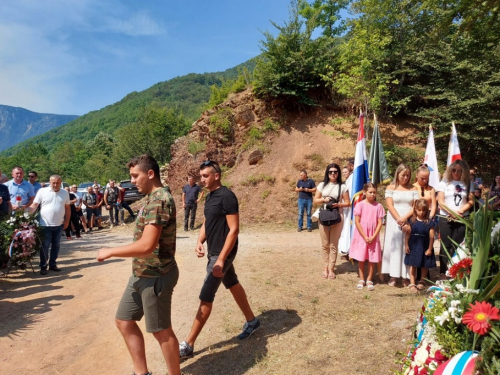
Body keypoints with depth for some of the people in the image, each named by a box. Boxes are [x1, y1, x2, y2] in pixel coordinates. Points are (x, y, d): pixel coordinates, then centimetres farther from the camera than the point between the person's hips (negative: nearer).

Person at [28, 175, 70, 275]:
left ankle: (53, 264, 25)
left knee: (56, 246, 13)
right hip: (45, 225, -3)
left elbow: (67, 208, 10)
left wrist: (67, 221, 8)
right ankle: (43, 266, 14)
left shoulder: (65, 193, 5)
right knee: (44, 246, 4)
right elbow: (34, 205, -6)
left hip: (59, 225, 3)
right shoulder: (42, 191, -5)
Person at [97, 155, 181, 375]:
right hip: (142, 274, 10)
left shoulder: (159, 200, -22)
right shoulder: (153, 198, 10)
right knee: (124, 321, 18)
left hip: (155, 276, -10)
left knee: (161, 331, 6)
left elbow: (146, 245, -29)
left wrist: (109, 252, -16)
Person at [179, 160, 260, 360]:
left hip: (223, 253, -9)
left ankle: (188, 345, 7)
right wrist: (200, 242, -4)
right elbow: (205, 224, 16)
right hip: (213, 251, 9)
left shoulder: (227, 196, -19)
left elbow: (234, 229, -22)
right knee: (233, 285, 21)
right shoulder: (209, 197, 8)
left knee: (205, 297, -4)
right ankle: (252, 321, 40)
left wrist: (221, 259, -23)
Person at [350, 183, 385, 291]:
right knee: (361, 258, 8)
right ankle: (361, 279, 21)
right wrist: (364, 237, -12)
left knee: (372, 259, 6)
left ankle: (369, 280, 20)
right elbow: (357, 222, -8)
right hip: (361, 236, -1)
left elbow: (380, 223, -2)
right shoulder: (360, 205, -6)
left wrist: (373, 236, -11)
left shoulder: (378, 206, -2)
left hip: (373, 237, 1)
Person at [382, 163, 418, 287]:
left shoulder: (413, 189, 9)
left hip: (409, 220, 1)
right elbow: (389, 205, -4)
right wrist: (399, 219, -15)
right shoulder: (391, 188, 5)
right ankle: (393, 276, 1)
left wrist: (405, 218, -14)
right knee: (394, 246, -2)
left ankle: (406, 277, 7)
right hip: (394, 220, -1)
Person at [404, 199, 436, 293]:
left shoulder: (429, 222, -5)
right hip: (413, 246, 0)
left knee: (425, 265, 15)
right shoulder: (412, 221, -2)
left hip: (425, 247, 0)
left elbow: (431, 236, -5)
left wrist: (430, 248, -6)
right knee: (413, 265, 4)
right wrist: (406, 245, -3)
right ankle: (412, 283, 11)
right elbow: (408, 234, 0)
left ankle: (422, 281, 35)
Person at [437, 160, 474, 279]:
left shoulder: (468, 184, 6)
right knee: (445, 245, 2)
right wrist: (452, 213, -12)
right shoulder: (444, 182, 1)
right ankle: (443, 272, 6)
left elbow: (471, 202, 3)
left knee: (457, 246, 2)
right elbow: (440, 201, -3)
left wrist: (460, 211, -13)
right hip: (446, 219, -1)